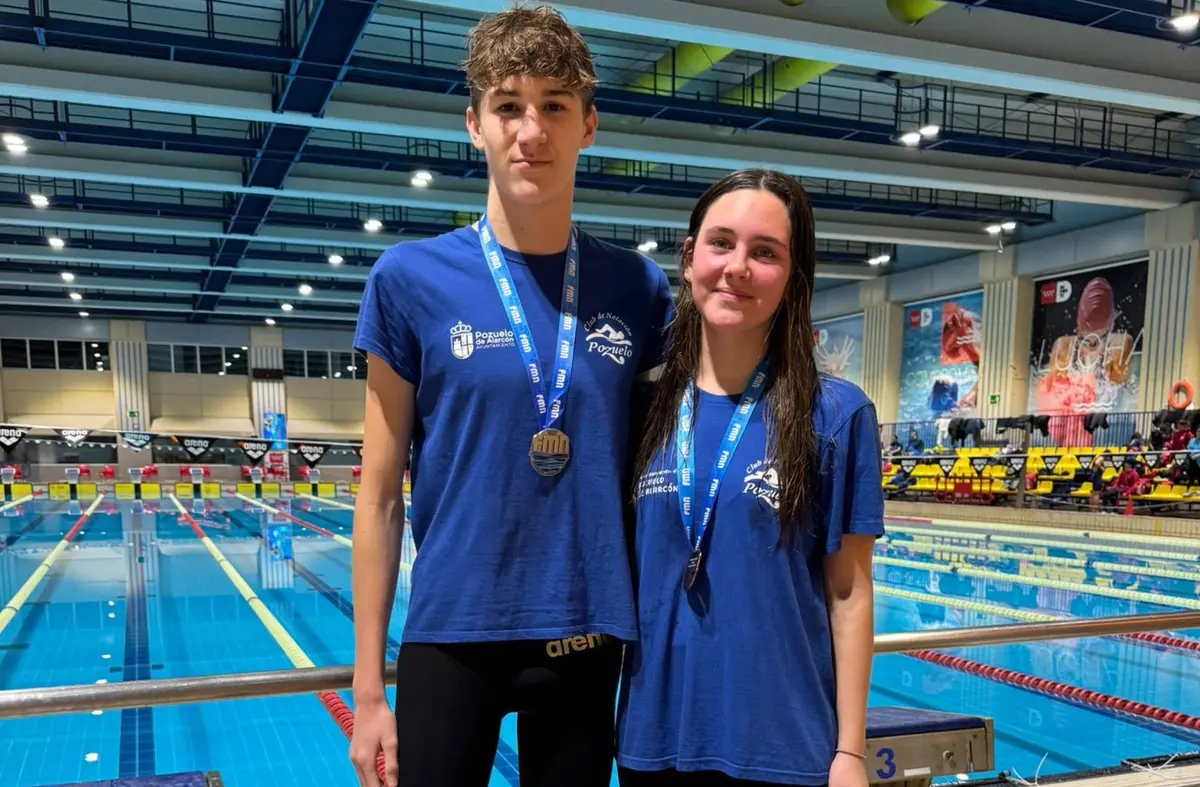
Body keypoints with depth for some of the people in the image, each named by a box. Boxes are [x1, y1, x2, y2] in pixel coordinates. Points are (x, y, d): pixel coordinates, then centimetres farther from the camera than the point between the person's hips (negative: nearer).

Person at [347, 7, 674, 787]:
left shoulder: (639, 288, 0)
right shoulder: (412, 280, -6)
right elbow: (380, 496, -3)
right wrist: (367, 686, -3)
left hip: (587, 635, 2)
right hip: (451, 633, -2)